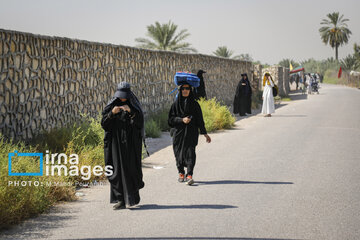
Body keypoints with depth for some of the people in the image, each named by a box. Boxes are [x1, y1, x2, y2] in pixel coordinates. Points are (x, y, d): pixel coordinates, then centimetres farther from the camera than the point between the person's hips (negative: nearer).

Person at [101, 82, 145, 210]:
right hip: (116, 142, 1)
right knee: (117, 169, -3)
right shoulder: (112, 105, 6)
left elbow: (140, 122, -9)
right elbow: (104, 123, -2)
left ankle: (132, 197, 14)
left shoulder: (134, 105, 3)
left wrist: (131, 111, -24)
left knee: (130, 169, -3)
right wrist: (112, 113, -18)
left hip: (130, 142, -1)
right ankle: (120, 199, 0)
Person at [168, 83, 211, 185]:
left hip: (191, 132, -1)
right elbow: (171, 118, 1)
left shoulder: (194, 104, 5)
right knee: (179, 153, 5)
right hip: (178, 132, 1)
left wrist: (205, 133, 5)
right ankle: (181, 173, 24)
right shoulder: (176, 104, 5)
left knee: (190, 153, -13)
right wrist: (181, 120, -16)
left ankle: (189, 176, -20)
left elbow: (200, 119, 7)